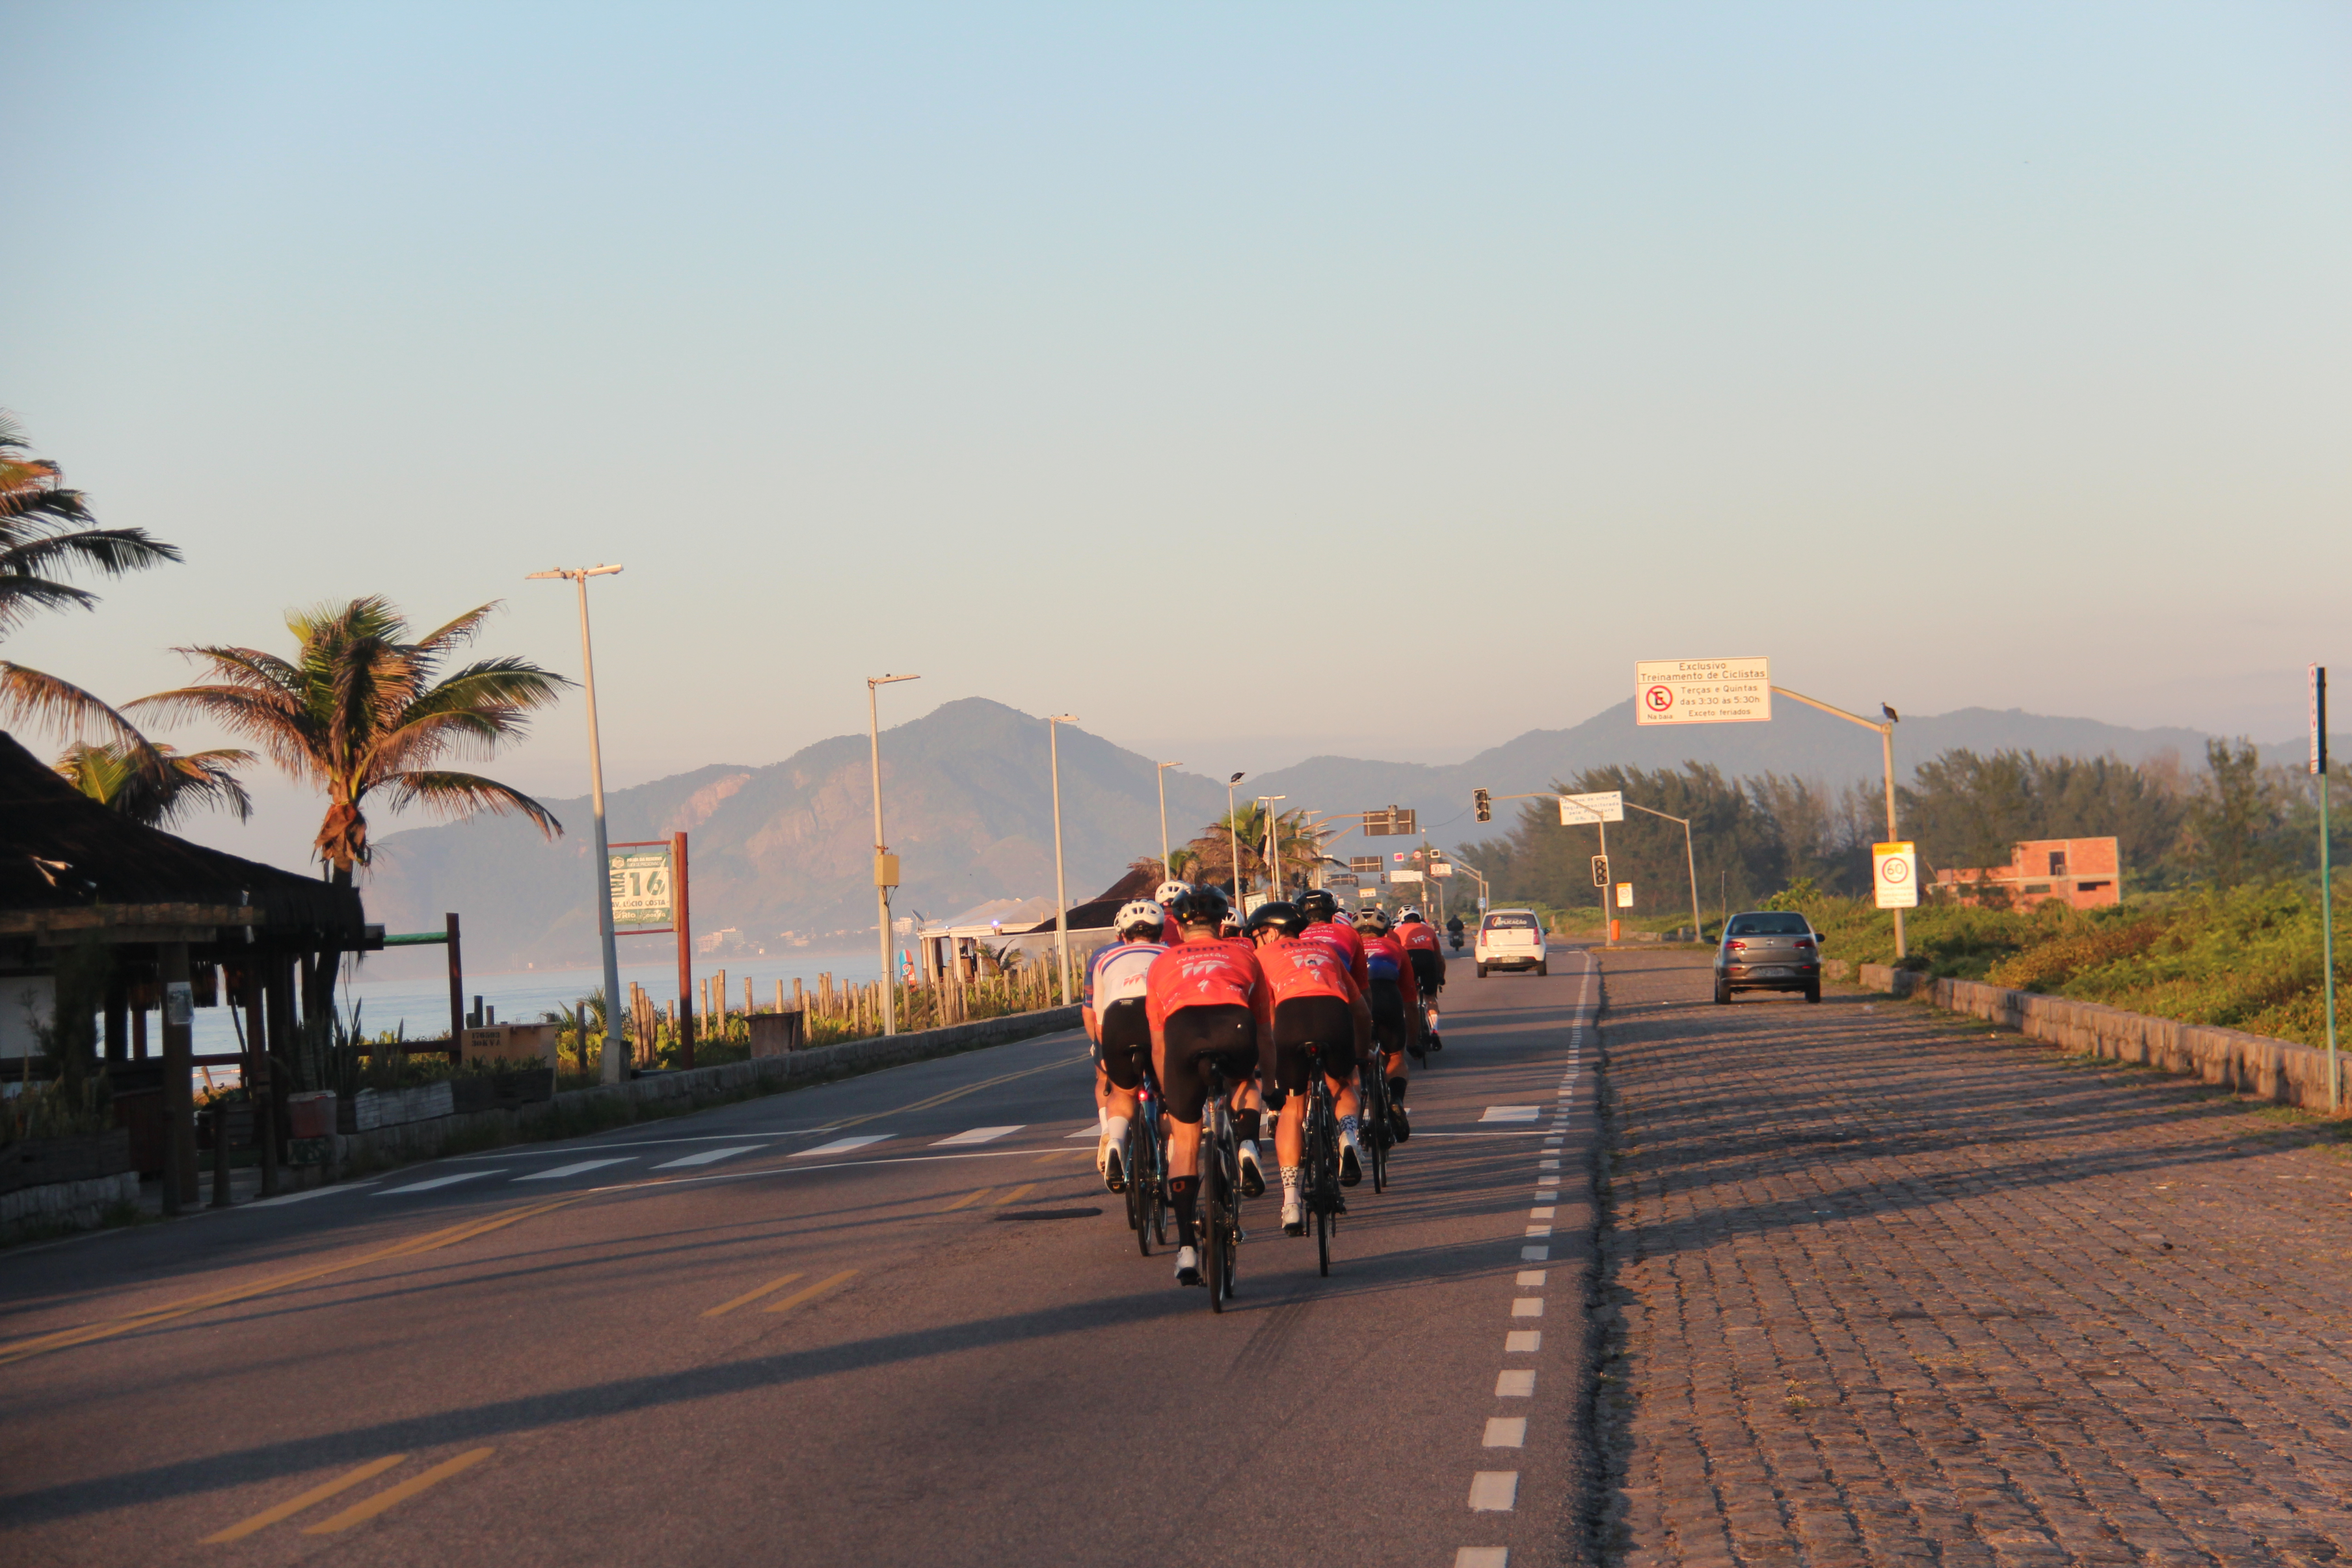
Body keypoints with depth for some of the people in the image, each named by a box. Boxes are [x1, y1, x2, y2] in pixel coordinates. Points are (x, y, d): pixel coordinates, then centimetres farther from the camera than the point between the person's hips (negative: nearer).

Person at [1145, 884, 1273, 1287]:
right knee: (1246, 1082, 37)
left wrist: (1167, 1095, 50)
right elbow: (1265, 1034, 41)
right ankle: (1248, 1144, 11)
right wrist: (1268, 1085, 54)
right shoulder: (1243, 955, 34)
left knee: (1184, 1141, 16)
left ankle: (1187, 1247, 10)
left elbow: (1157, 1045, 36)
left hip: (1183, 1030, 0)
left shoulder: (1163, 963, 34)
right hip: (1235, 1028, 0)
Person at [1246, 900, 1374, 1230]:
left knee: (1292, 1111, 14)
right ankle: (1348, 1138, 0)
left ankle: (1291, 1202, 5)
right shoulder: (1324, 951, 36)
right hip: (1335, 1014, 2)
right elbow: (1362, 1011, 40)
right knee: (1342, 1087, 31)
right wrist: (1363, 1051, 55)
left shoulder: (1267, 955, 25)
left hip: (1291, 1016, -2)